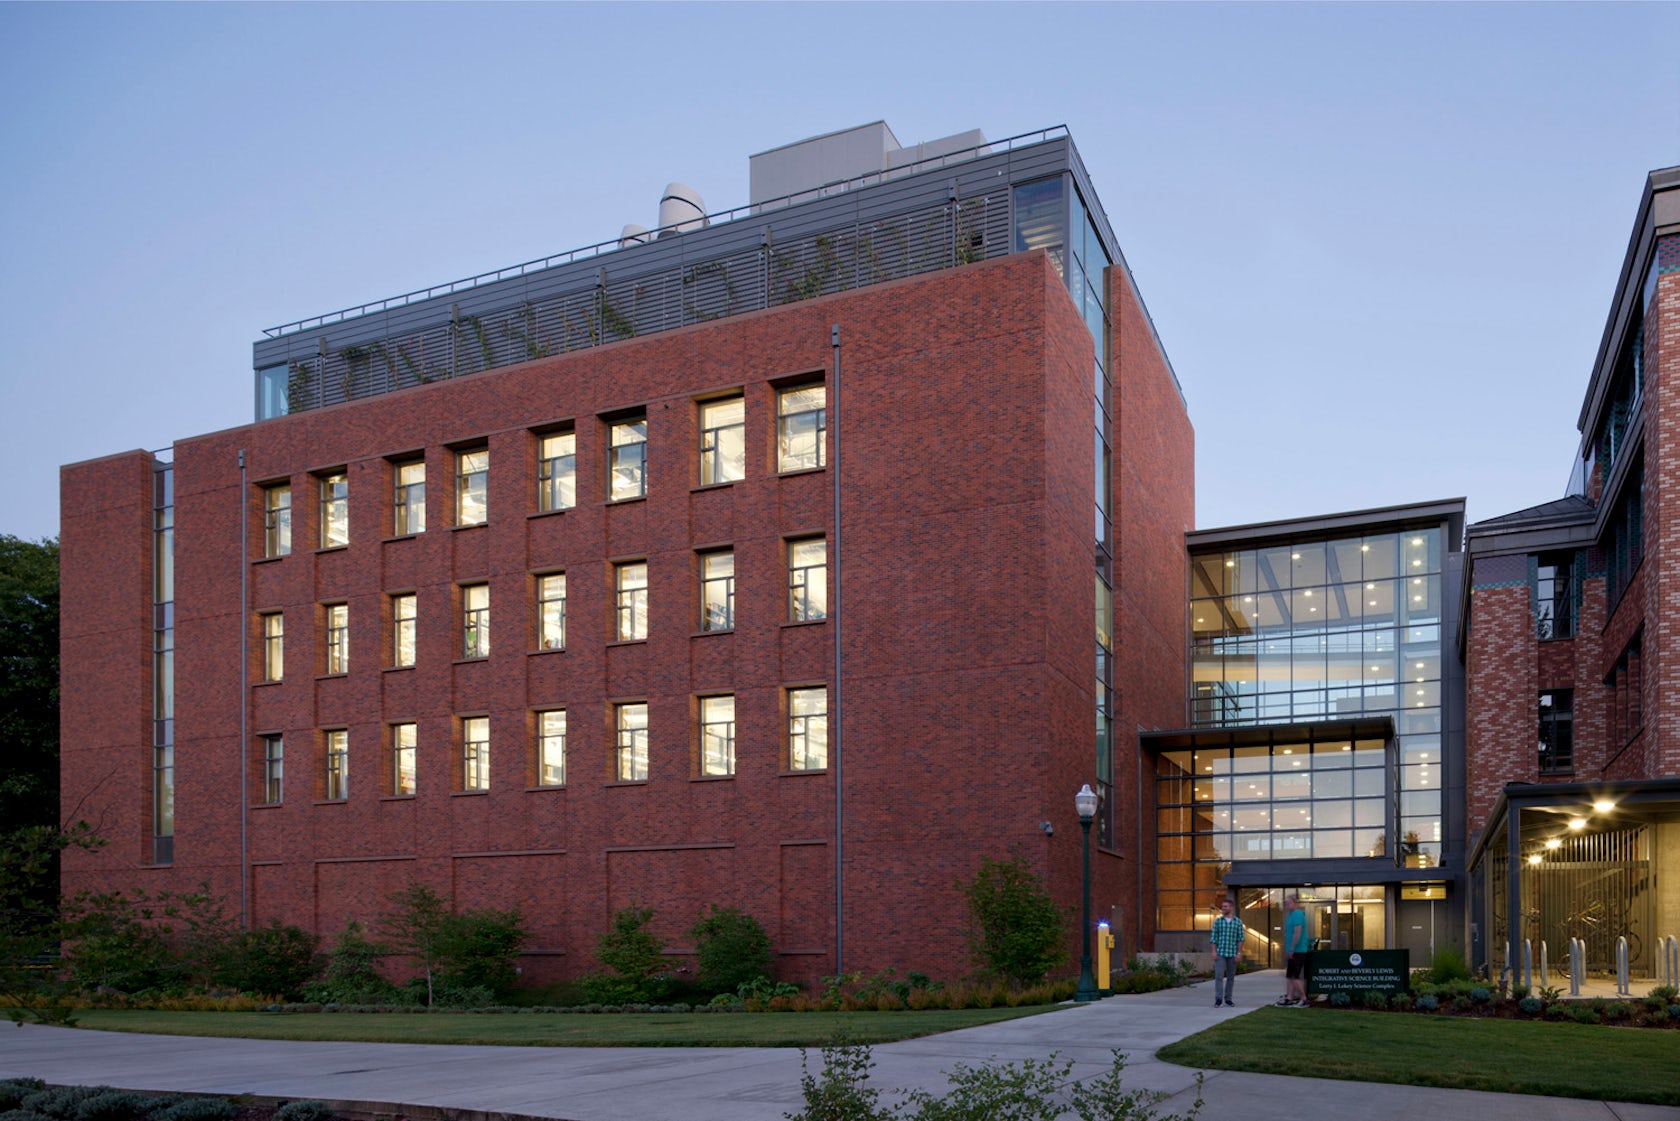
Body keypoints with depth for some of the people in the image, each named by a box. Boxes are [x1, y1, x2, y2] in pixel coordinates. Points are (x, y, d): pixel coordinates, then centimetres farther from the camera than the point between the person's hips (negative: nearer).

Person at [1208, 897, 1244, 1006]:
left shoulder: (1238, 922, 2)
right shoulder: (1217, 921, 3)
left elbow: (1241, 938, 1)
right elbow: (1213, 937, 2)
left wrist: (1239, 953, -6)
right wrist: (1214, 951, -7)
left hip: (1232, 953, 1)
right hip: (1220, 953, -1)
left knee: (1231, 977, 6)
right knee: (1219, 976, -10)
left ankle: (1228, 998, 16)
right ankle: (1218, 999, -10)